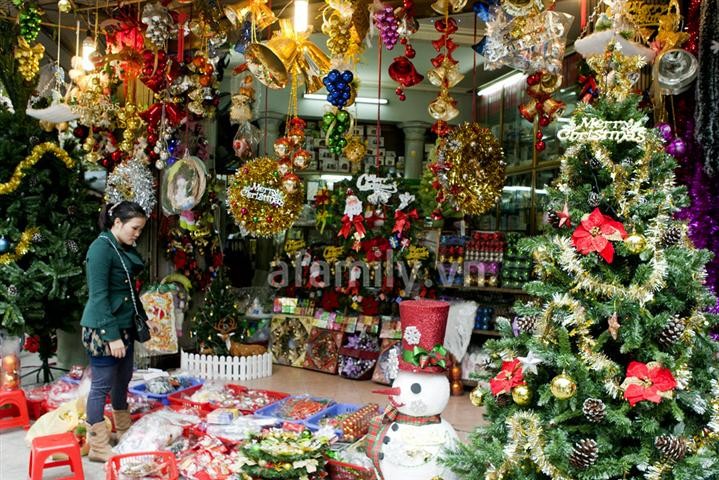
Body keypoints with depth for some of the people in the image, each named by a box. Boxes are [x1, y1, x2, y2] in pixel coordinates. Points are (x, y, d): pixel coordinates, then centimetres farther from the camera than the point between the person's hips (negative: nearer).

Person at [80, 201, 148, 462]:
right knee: (103, 385, 0)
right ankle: (97, 446, 11)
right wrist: (112, 335, -21)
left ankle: (123, 430, 35)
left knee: (123, 379, 19)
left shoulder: (124, 249, 9)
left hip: (125, 325, 9)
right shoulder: (101, 248, -16)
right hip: (103, 329, -9)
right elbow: (99, 295, -20)